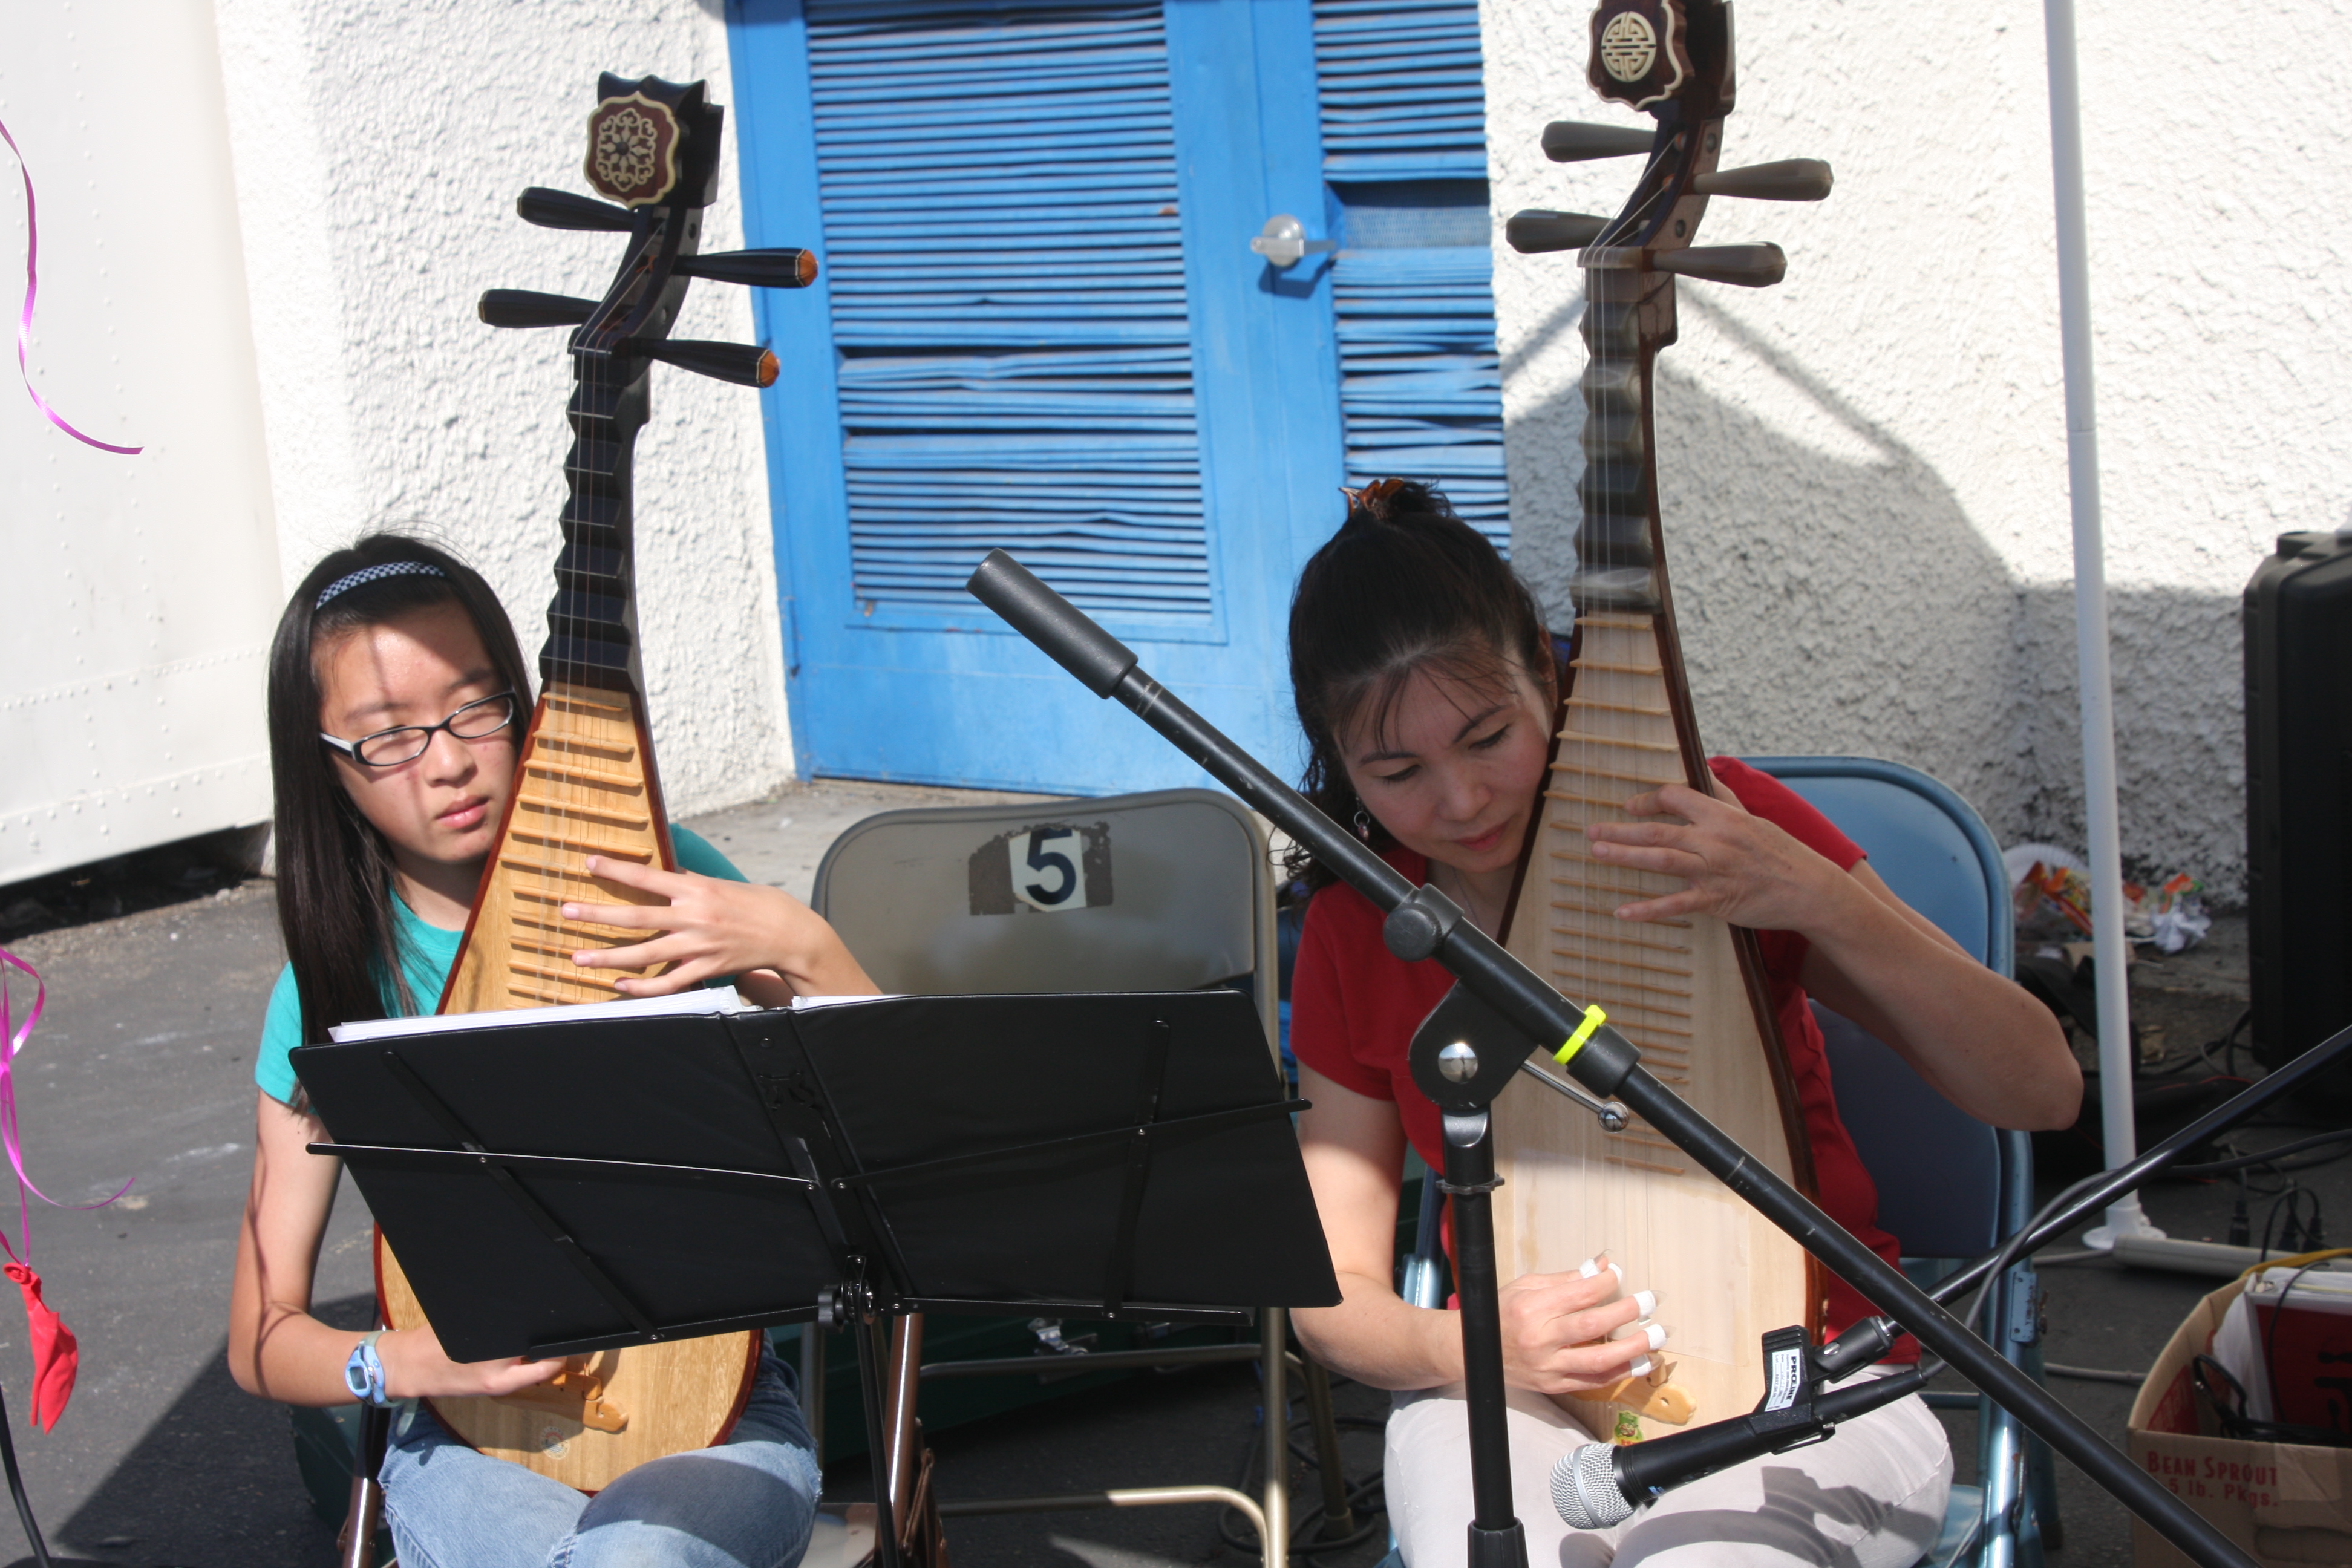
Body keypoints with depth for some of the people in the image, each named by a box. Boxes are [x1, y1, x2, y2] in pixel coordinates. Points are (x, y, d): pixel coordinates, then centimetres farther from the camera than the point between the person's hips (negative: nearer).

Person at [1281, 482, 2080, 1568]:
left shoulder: (1718, 822, -9)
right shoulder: (1355, 932, 0)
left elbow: (2042, 1090, -13)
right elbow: (1332, 1294, 5)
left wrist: (1819, 899, -26)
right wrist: (1473, 1345, -18)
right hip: (1517, 1399, 2)